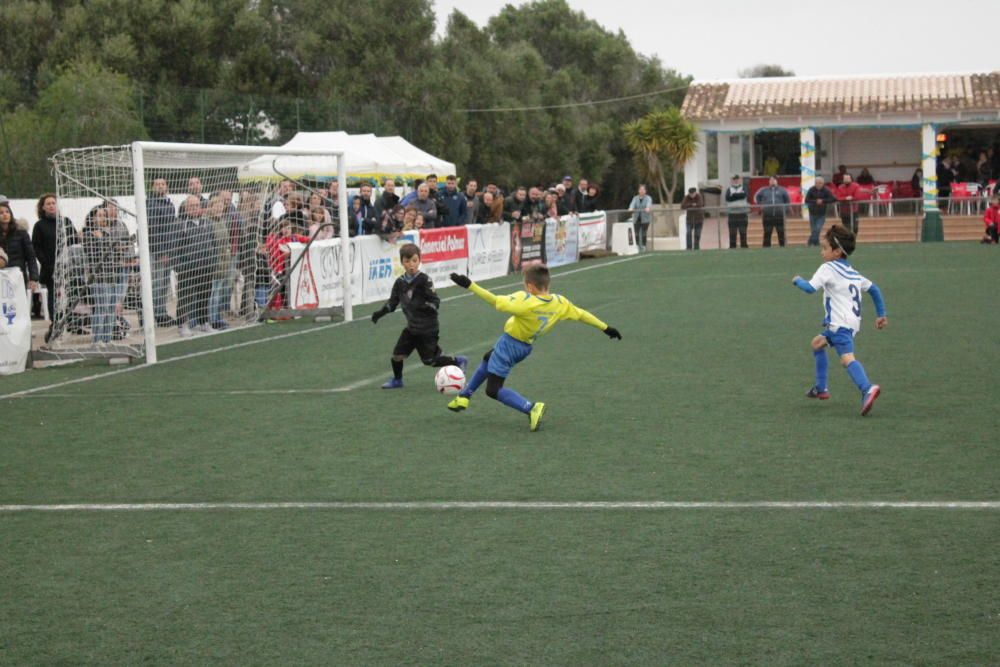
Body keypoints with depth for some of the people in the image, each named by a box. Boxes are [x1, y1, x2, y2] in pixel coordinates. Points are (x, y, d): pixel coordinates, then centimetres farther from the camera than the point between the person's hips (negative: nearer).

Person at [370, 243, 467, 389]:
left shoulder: (424, 280, -16)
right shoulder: (400, 282, 0)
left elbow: (436, 302, -16)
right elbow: (392, 302, 12)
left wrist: (427, 306, -37)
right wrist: (380, 312, -2)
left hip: (428, 329, -5)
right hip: (411, 327, 5)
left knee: (429, 360, 1)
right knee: (397, 354, 1)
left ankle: (458, 362, 22)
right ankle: (397, 380, 26)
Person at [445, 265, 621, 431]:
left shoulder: (525, 301, -31)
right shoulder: (560, 303, -12)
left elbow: (496, 301, -35)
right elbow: (581, 314, -2)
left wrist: (470, 285, -33)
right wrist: (606, 328, 10)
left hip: (510, 343, -9)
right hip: (526, 347, 9)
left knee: (493, 390, 0)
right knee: (488, 359, 33)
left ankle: (531, 408, -18)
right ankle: (463, 397, 39)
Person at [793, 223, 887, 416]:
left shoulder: (828, 268, -6)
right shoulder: (852, 272, 20)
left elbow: (810, 288, -16)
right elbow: (873, 288, 22)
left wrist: (798, 280, 5)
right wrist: (881, 314, 26)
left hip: (841, 324, -10)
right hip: (851, 322, 10)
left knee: (847, 358, -27)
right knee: (817, 343, 27)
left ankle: (867, 389, -49)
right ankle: (821, 389, 30)